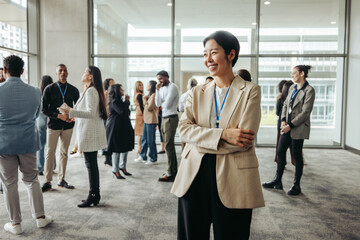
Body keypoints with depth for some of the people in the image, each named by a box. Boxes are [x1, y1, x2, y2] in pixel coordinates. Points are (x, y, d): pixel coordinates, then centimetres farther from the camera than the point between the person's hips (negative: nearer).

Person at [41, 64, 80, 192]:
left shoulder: (74, 90, 4)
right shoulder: (49, 89, -3)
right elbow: (44, 109, -6)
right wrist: (58, 115, -19)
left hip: (68, 125, 3)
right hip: (53, 125, -2)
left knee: (64, 153, 10)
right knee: (50, 153, 2)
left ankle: (61, 180, 21)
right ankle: (47, 182, 12)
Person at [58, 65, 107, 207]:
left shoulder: (90, 91, -15)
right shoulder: (92, 90, 17)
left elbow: (91, 113, -23)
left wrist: (71, 112, -27)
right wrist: (73, 115, 24)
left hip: (89, 132, -11)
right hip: (89, 131, 11)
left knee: (91, 164, -4)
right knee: (92, 164, 14)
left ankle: (93, 196, 4)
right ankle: (96, 195, 22)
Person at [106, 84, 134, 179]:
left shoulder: (119, 101, 16)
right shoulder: (114, 101, -13)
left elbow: (127, 112, 17)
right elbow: (122, 112, -24)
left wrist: (126, 101, 5)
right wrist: (127, 101, -11)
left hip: (124, 127, 9)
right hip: (116, 128, -9)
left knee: (125, 148, 12)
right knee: (117, 150, -2)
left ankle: (122, 167, 27)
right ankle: (116, 170, 10)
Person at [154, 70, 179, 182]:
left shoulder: (172, 87, -10)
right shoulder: (162, 88, 15)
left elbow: (167, 104, -18)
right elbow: (158, 104, 6)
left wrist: (162, 104, 4)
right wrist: (157, 90, -1)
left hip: (171, 118, -9)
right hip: (164, 118, 9)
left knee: (169, 145, -8)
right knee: (169, 145, 12)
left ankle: (171, 173, -4)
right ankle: (173, 169, 21)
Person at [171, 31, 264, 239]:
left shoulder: (250, 91, -1)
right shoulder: (197, 93, 10)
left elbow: (246, 138, -12)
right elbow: (184, 128, -4)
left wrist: (202, 140, -11)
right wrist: (223, 134, -17)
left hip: (233, 178, -3)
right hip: (195, 177, 4)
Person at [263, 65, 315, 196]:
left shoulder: (309, 90, -11)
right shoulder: (292, 88, 11)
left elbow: (305, 112, -15)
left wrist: (290, 125, -16)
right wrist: (283, 120, 0)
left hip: (299, 128, -7)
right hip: (287, 126, 7)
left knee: (297, 155, 2)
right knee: (280, 151, 9)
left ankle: (296, 185, 16)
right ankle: (277, 181, 22)